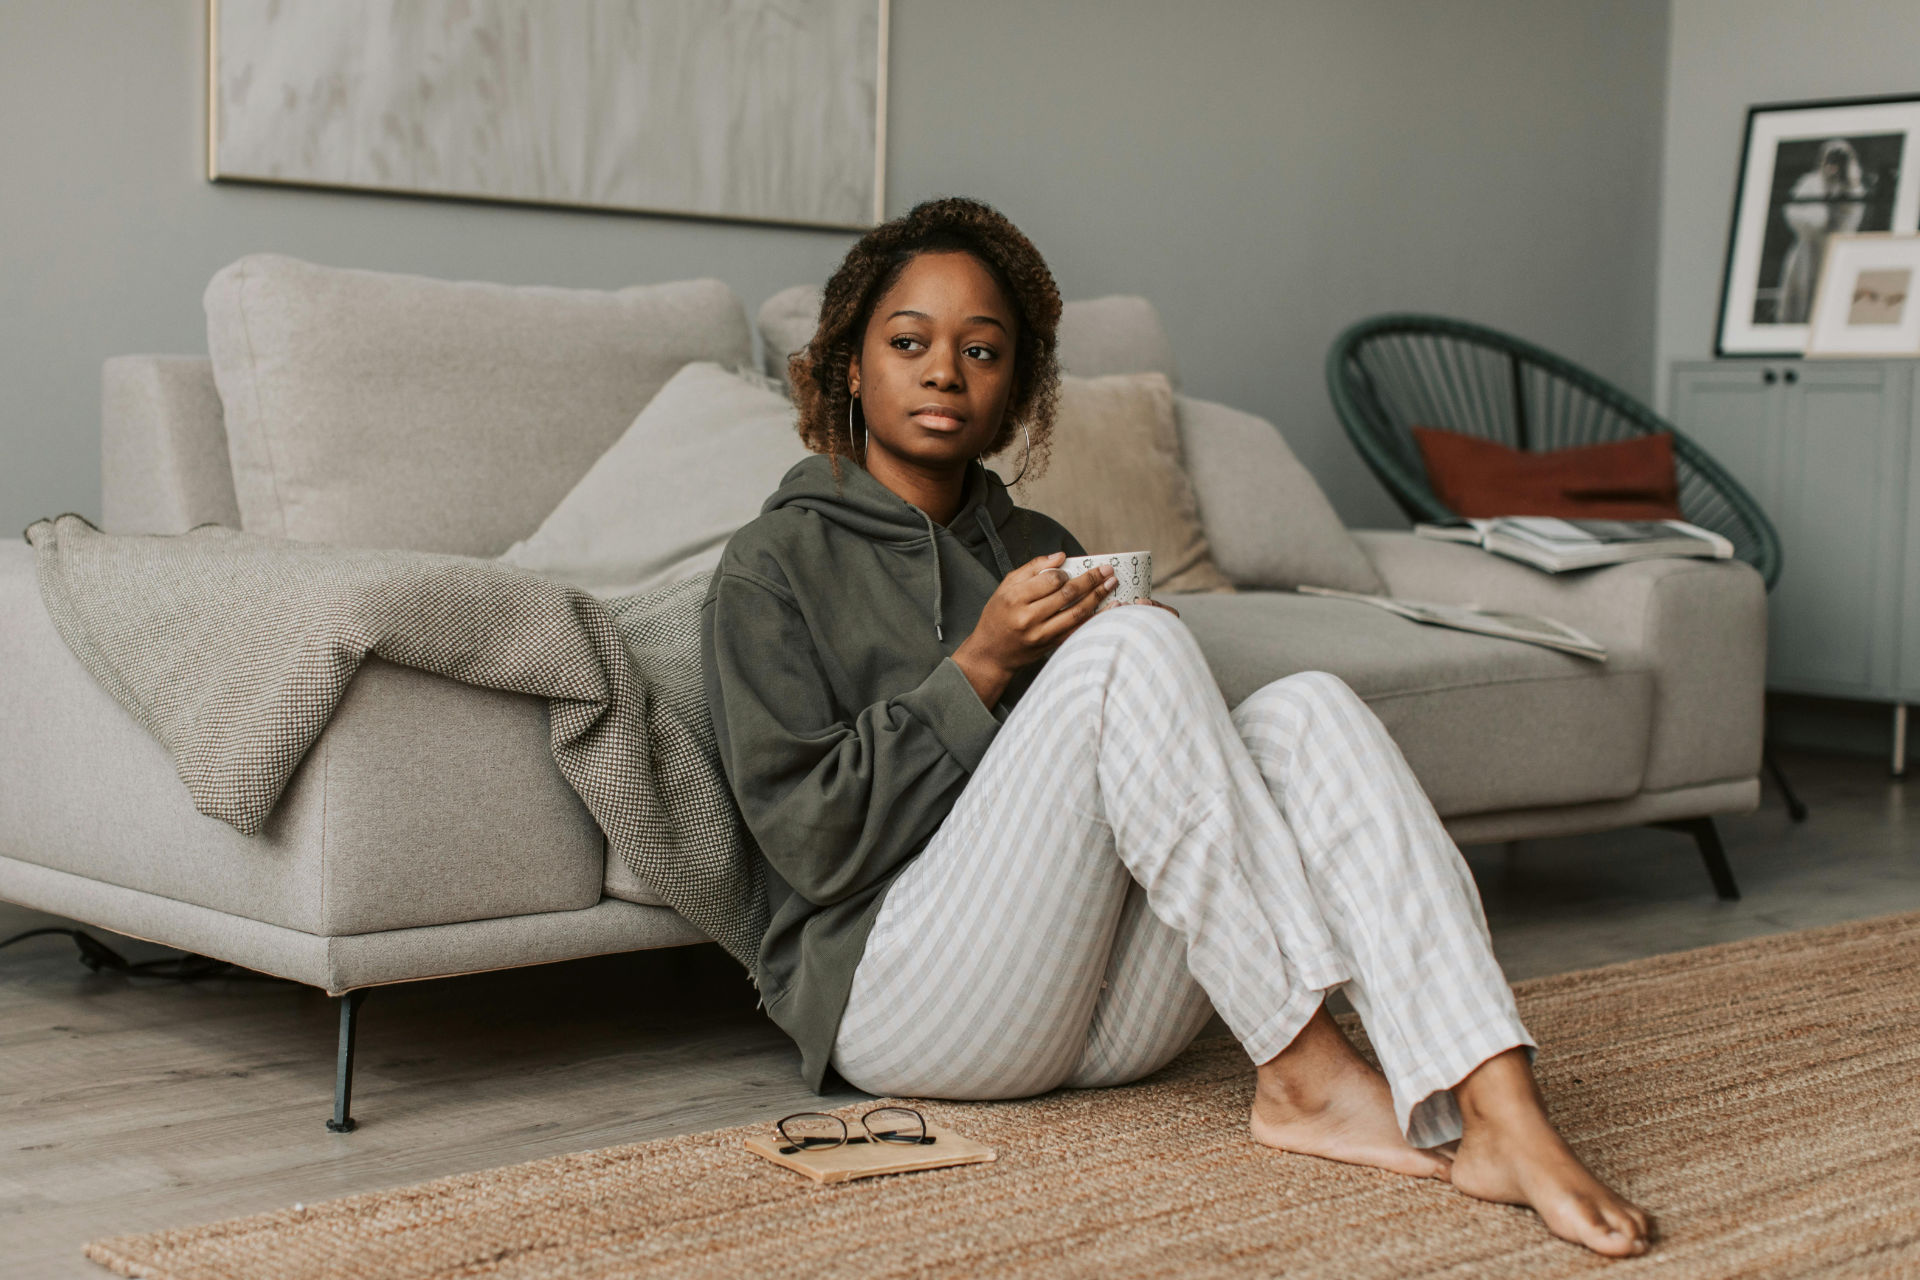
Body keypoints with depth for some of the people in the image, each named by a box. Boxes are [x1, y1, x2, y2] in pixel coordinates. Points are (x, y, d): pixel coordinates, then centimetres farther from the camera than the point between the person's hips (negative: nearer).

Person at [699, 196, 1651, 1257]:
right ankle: (1302, 1073, -26)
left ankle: (1498, 1114, -36)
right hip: (896, 1000, -6)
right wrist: (980, 668, -13)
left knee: (1307, 709, -19)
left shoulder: (1035, 546, 23)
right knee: (1131, 645, -25)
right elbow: (808, 836, -6)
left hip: (1104, 1017, 6)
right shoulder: (774, 566, 4)